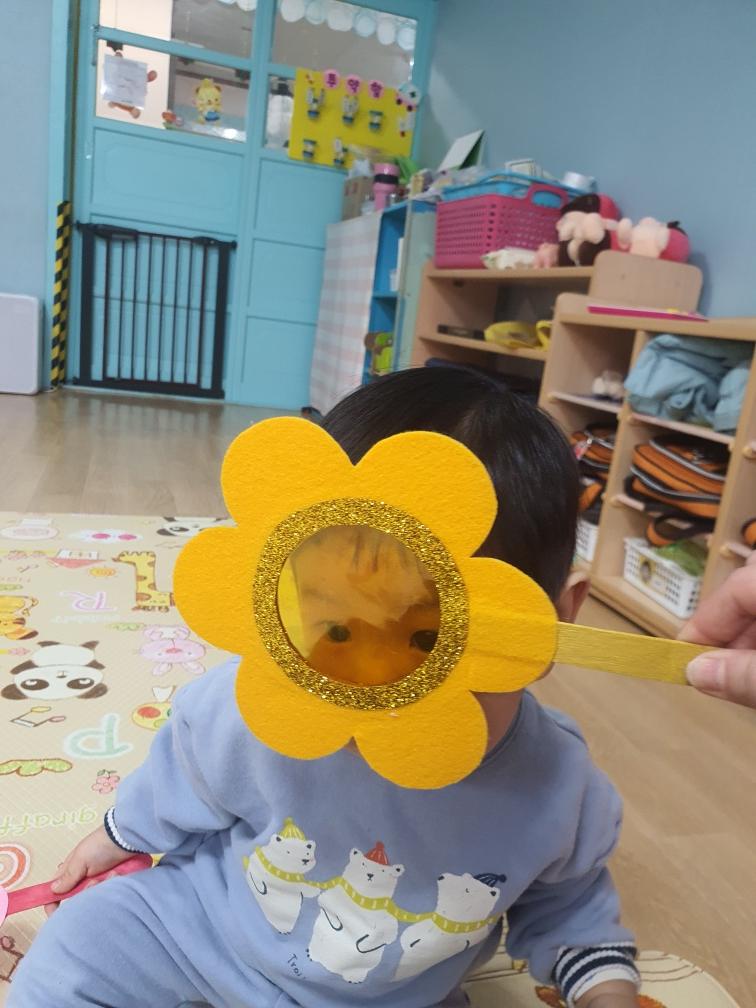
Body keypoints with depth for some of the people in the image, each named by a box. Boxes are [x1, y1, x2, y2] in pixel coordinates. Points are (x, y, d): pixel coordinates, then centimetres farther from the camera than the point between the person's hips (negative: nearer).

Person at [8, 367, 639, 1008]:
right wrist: (122, 835, 10)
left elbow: (565, 897, -3)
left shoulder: (556, 792, -30)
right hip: (206, 925, -1)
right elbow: (180, 783, -7)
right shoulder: (251, 712, -33)